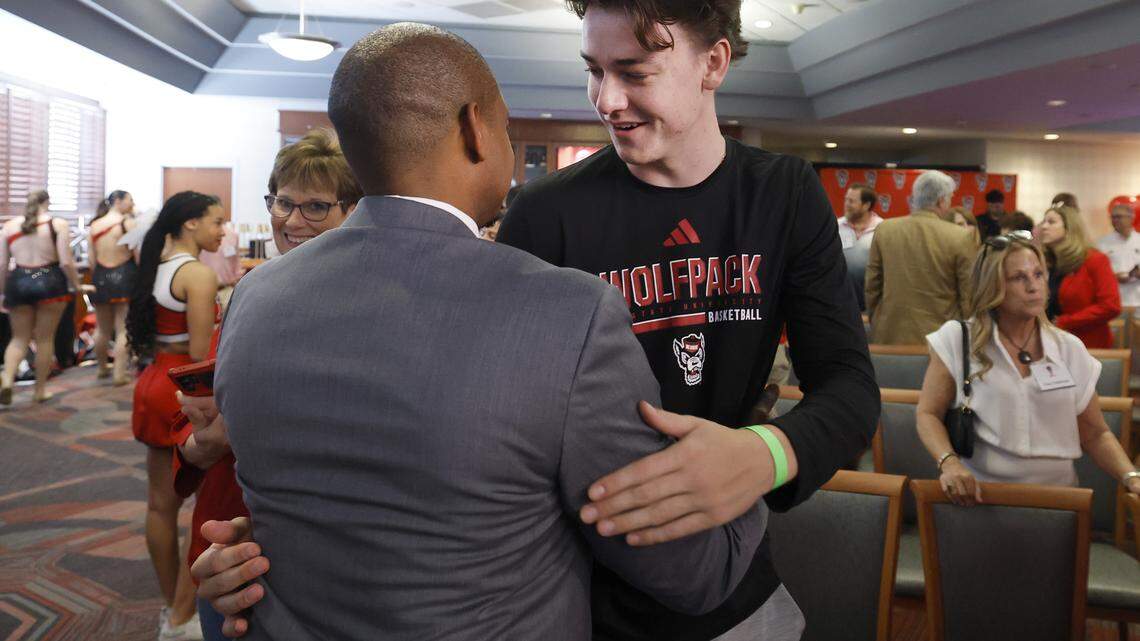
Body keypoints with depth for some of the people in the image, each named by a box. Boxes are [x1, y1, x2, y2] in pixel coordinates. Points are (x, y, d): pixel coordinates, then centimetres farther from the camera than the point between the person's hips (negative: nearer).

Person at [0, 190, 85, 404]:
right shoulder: (58, 224, -4)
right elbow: (66, 262, -10)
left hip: (18, 283, 3)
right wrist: (77, 285, 3)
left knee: (19, 338, 17)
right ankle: (40, 390, 17)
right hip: (49, 282, -3)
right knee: (45, 339, 9)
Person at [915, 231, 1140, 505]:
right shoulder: (956, 339, 0)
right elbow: (928, 414, 1)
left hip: (1055, 496, 3)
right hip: (978, 495, -3)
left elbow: (1095, 435, 14)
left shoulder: (1070, 349, 9)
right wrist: (948, 462, -16)